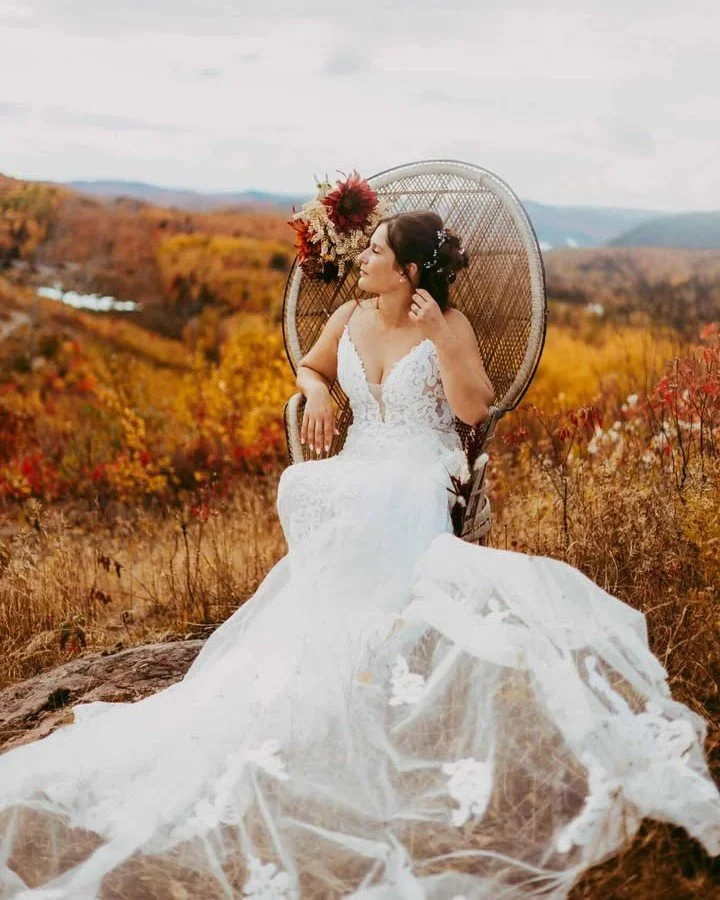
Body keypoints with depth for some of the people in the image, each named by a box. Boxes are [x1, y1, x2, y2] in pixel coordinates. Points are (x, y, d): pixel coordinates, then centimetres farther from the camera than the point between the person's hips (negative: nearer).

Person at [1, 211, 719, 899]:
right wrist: (316, 394, 7)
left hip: (423, 472, -4)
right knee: (300, 488, -30)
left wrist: (438, 336, -18)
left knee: (373, 508, -39)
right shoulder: (348, 319, 14)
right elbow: (308, 368, 31)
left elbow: (476, 408, -9)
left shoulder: (448, 324, 1)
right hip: (359, 467, 4)